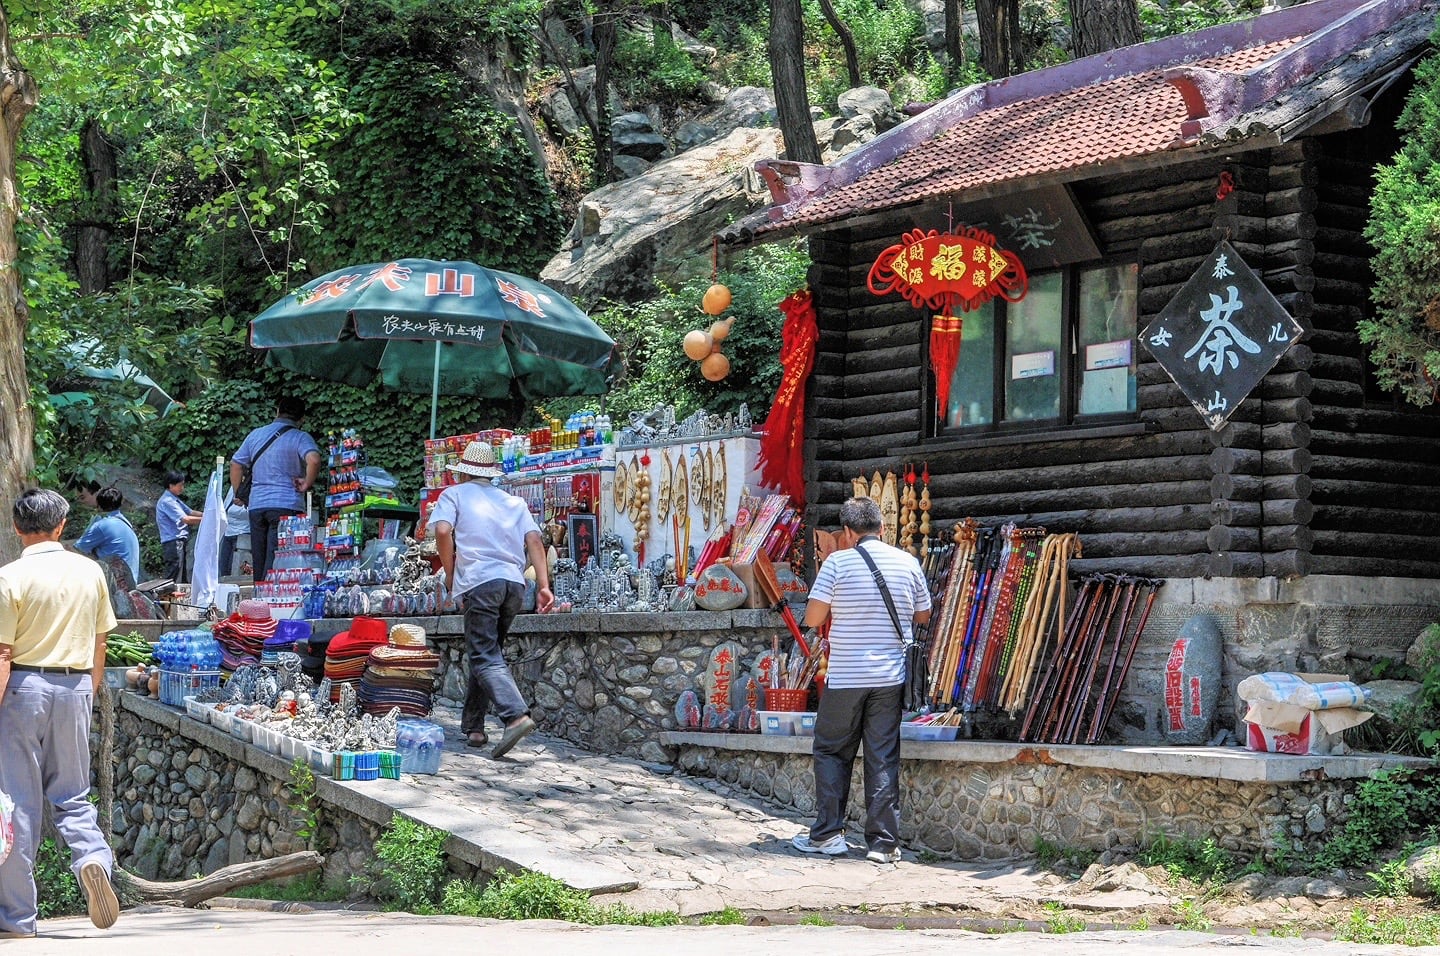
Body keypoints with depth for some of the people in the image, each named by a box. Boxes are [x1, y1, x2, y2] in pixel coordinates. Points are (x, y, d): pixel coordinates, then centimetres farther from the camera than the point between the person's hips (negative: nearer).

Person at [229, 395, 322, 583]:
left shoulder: (255, 435, 13)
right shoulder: (300, 437, -3)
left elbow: (236, 464, 15)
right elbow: (313, 460, -23)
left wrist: (239, 495, 22)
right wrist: (307, 483, -8)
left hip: (256, 505, 5)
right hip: (287, 505, -5)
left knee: (258, 559, 11)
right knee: (276, 561, -8)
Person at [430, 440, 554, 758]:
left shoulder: (454, 494, 13)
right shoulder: (514, 502, 24)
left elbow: (443, 531, -6)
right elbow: (533, 540, 9)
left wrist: (450, 574, 6)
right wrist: (543, 585, 3)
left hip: (480, 581, -5)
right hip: (514, 582, 5)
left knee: (485, 657, -8)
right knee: (487, 652, 17)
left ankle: (517, 716, -29)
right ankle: (473, 726, 18)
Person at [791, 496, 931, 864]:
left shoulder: (838, 562, -8)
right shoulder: (907, 562, 2)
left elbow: (812, 618, -6)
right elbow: (923, 616, 13)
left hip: (844, 677, -3)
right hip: (890, 677, 3)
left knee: (831, 751, 12)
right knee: (883, 758, 5)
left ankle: (827, 833, 9)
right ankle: (884, 843, 3)